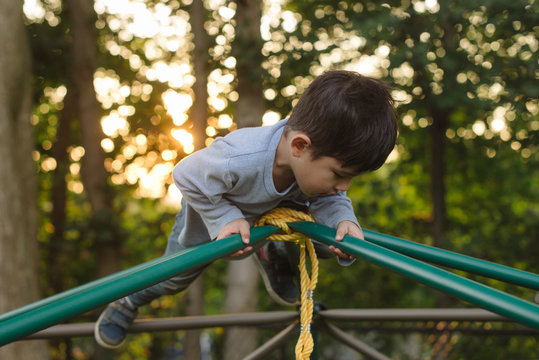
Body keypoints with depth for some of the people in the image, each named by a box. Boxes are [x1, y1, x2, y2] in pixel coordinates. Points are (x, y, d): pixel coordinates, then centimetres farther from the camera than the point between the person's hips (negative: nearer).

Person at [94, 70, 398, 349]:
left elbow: (330, 198, -17)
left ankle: (273, 256, 24)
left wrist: (343, 219, -38)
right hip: (209, 211, -4)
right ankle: (130, 300, 45)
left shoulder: (324, 159, -37)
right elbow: (187, 177, -34)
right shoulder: (236, 162, -53)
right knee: (176, 276, 12)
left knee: (326, 244, -8)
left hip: (275, 207, 4)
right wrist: (226, 219, -39)